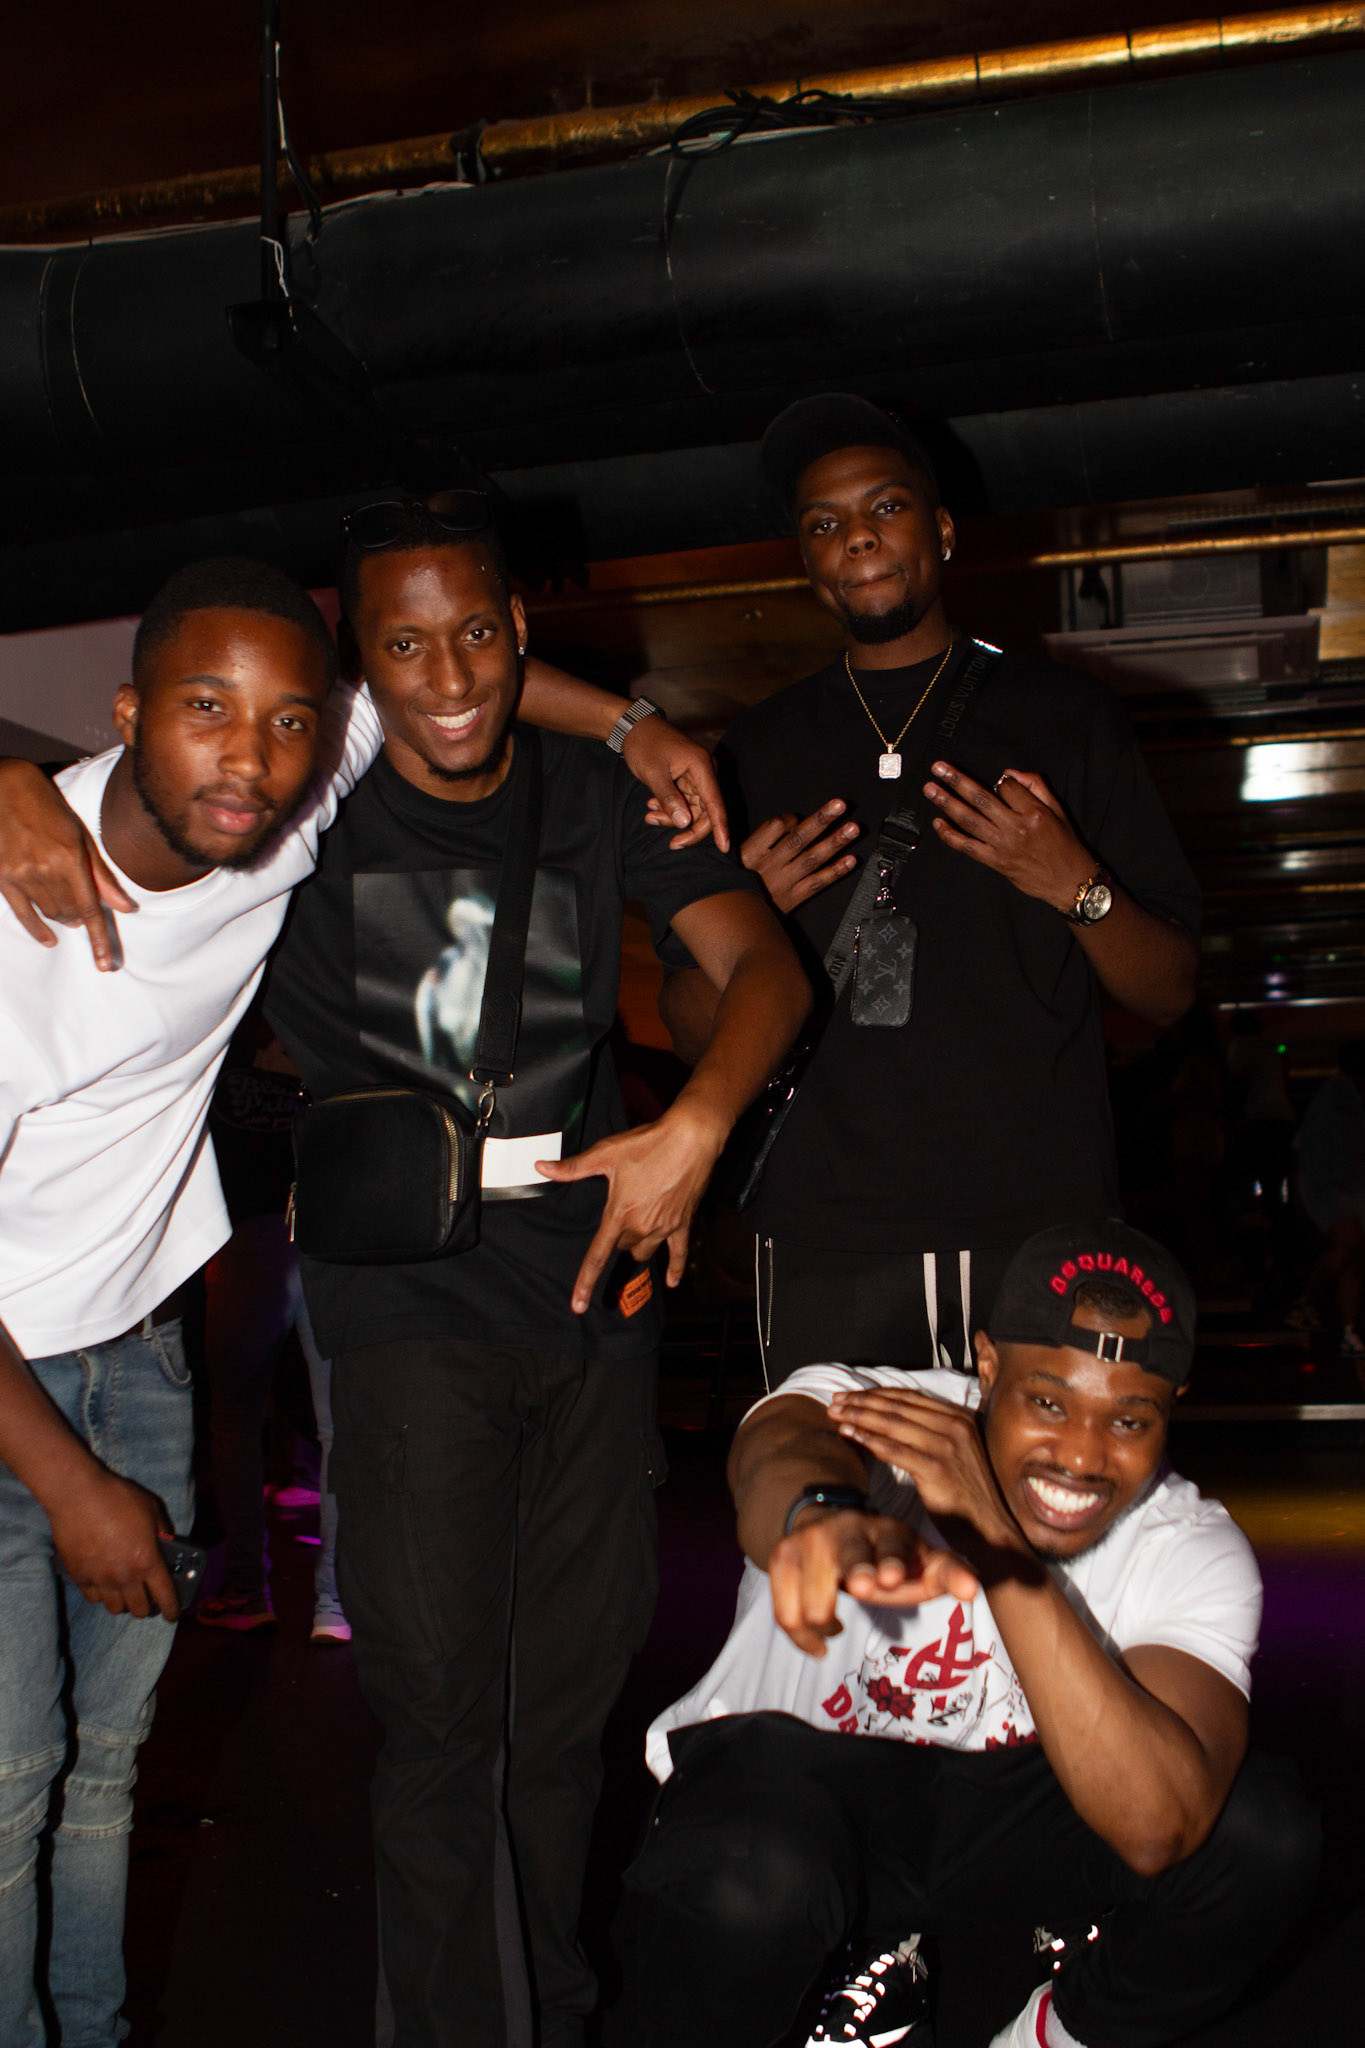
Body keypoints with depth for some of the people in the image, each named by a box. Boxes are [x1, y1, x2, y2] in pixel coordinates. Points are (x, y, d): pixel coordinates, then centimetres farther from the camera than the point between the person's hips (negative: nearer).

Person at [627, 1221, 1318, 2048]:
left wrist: (995, 1538, -43)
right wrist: (829, 1515, -76)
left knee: (1265, 1836, -21)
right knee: (749, 1883, -37)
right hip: (789, 1764, -3)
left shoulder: (1197, 1554, -18)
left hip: (1005, 1803, 3)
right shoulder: (862, 1408, -24)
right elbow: (784, 1461, -50)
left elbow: (1156, 1828, -35)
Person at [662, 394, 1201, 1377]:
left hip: (1045, 1224, 0)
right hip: (827, 1240, 1)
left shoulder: (1066, 717, 9)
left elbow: (1169, 992, 6)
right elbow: (689, 1025, 13)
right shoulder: (760, 751, 14)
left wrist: (1077, 886, -12)